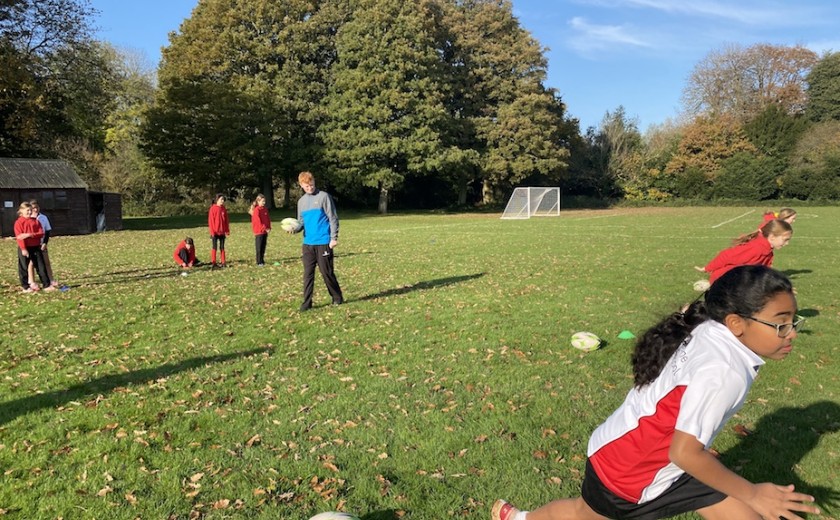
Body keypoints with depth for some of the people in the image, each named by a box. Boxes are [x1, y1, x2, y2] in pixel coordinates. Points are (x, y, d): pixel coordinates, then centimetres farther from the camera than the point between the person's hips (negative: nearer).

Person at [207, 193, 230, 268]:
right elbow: (210, 221, -8)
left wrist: (227, 231, 6)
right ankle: (213, 262, 7)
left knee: (222, 247, 9)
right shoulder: (213, 208, -8)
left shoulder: (224, 209, 6)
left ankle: (223, 262, 14)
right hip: (215, 232, -4)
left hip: (222, 231, 4)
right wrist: (212, 231, -12)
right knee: (214, 247, 2)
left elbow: (226, 220, 9)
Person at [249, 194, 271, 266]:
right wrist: (264, 228, -17)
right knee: (259, 248, -2)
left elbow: (268, 219, 14)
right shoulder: (256, 210, -10)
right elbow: (258, 221, -16)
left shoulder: (265, 209, 11)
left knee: (263, 247, 10)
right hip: (259, 231, -7)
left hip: (265, 231, 7)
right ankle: (259, 262, 3)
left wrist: (269, 228, 3)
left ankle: (262, 260, 18)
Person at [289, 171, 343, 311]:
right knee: (308, 273, 3)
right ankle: (307, 302, 8)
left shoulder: (324, 196, -4)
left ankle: (337, 298, 17)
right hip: (307, 243, 5)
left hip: (323, 242, -5)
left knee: (326, 272, 0)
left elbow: (333, 218, -6)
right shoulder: (301, 201, 14)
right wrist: (295, 229, -5)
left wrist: (334, 238, -12)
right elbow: (301, 222, 18)